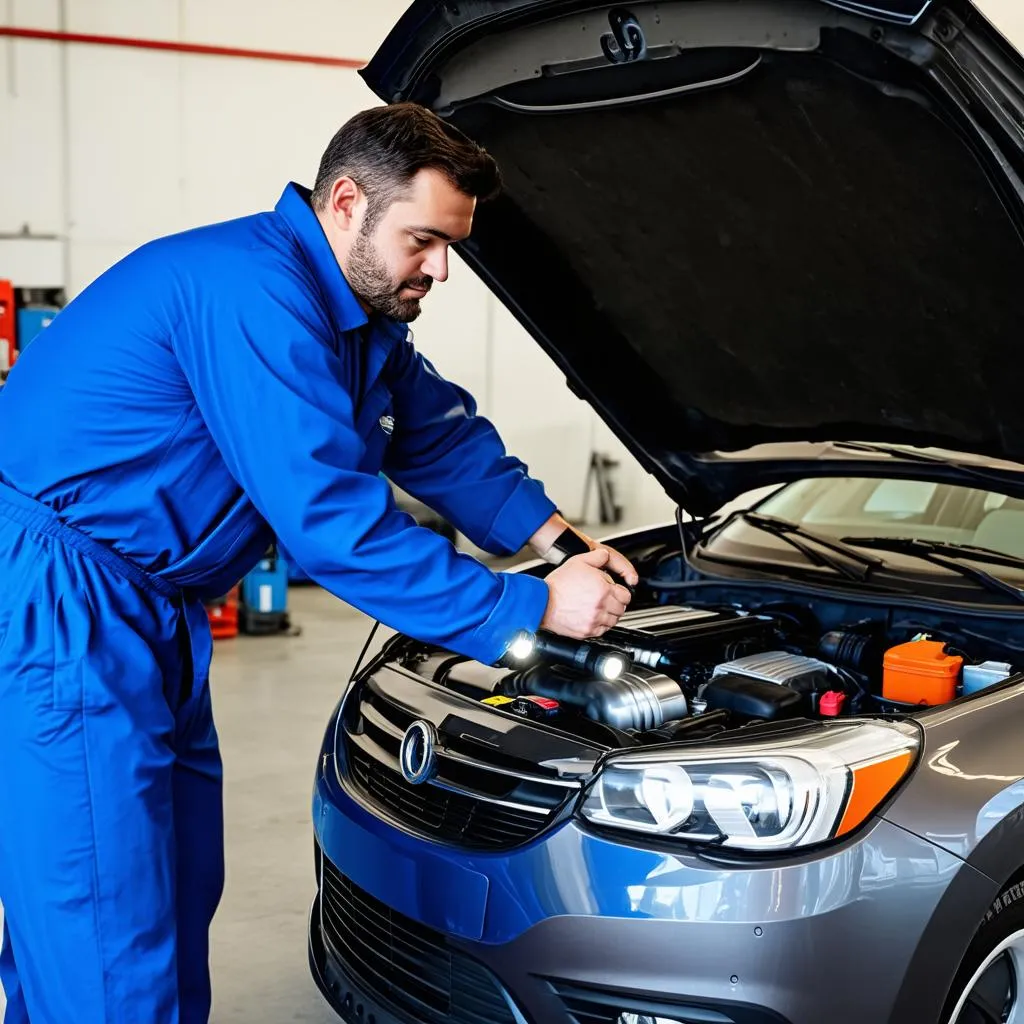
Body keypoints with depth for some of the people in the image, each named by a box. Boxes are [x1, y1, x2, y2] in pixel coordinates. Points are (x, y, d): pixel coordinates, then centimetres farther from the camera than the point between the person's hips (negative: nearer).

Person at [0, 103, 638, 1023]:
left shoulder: (358, 311, 10)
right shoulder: (254, 295, -23)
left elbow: (444, 434, 19)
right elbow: (332, 519, -27)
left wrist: (555, 539, 5)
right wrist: (532, 610, -21)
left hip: (144, 606, 10)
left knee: (177, 890, 16)